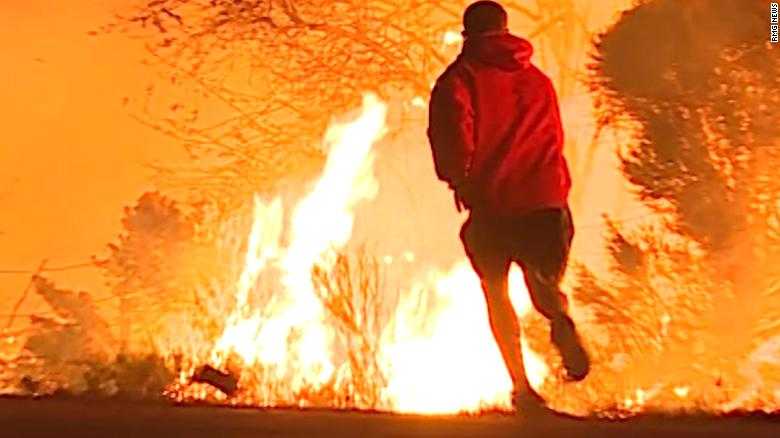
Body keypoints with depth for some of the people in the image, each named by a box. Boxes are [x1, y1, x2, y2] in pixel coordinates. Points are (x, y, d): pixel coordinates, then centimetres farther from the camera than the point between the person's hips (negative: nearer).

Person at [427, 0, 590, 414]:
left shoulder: (459, 77, 3)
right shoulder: (538, 80, 17)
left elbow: (452, 132, -13)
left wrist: (459, 182, -2)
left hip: (491, 199, -3)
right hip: (545, 199, 3)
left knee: (496, 293, 16)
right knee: (543, 285, 17)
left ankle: (521, 385, 7)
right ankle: (560, 320, -20)